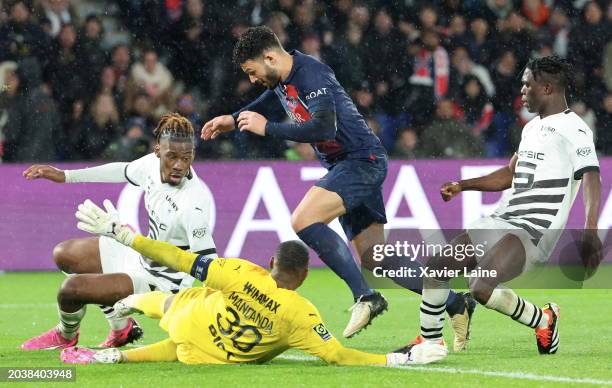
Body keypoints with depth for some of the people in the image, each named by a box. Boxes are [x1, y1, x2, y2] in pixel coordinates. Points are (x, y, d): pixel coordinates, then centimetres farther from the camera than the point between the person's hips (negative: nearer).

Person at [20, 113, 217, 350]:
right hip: (141, 256, 9)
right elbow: (124, 171, 11)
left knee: (72, 288, -17)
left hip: (160, 282, -9)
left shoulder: (193, 204, -34)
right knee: (64, 255, 21)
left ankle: (66, 335, 21)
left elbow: (209, 263, -32)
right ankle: (121, 329, 27)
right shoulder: (153, 163, -12)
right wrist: (65, 176, 15)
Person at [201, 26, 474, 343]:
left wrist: (267, 128, -26)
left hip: (361, 160, -10)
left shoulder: (311, 75, -20)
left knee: (303, 221, -25)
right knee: (372, 256, 9)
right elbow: (267, 105, 31)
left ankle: (365, 296, -21)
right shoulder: (282, 79, 9)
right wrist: (233, 120, 13)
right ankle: (454, 304, 16)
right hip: (342, 165, 10)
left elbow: (324, 127, -32)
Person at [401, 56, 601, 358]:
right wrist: (462, 186, 29)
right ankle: (429, 343, 22)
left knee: (482, 289, -26)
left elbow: (591, 178, -23)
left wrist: (590, 233, -36)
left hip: (534, 229, -9)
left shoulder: (573, 128, -11)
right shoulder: (533, 127, 19)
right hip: (503, 219, 9)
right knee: (436, 268, 8)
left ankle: (543, 320, -1)